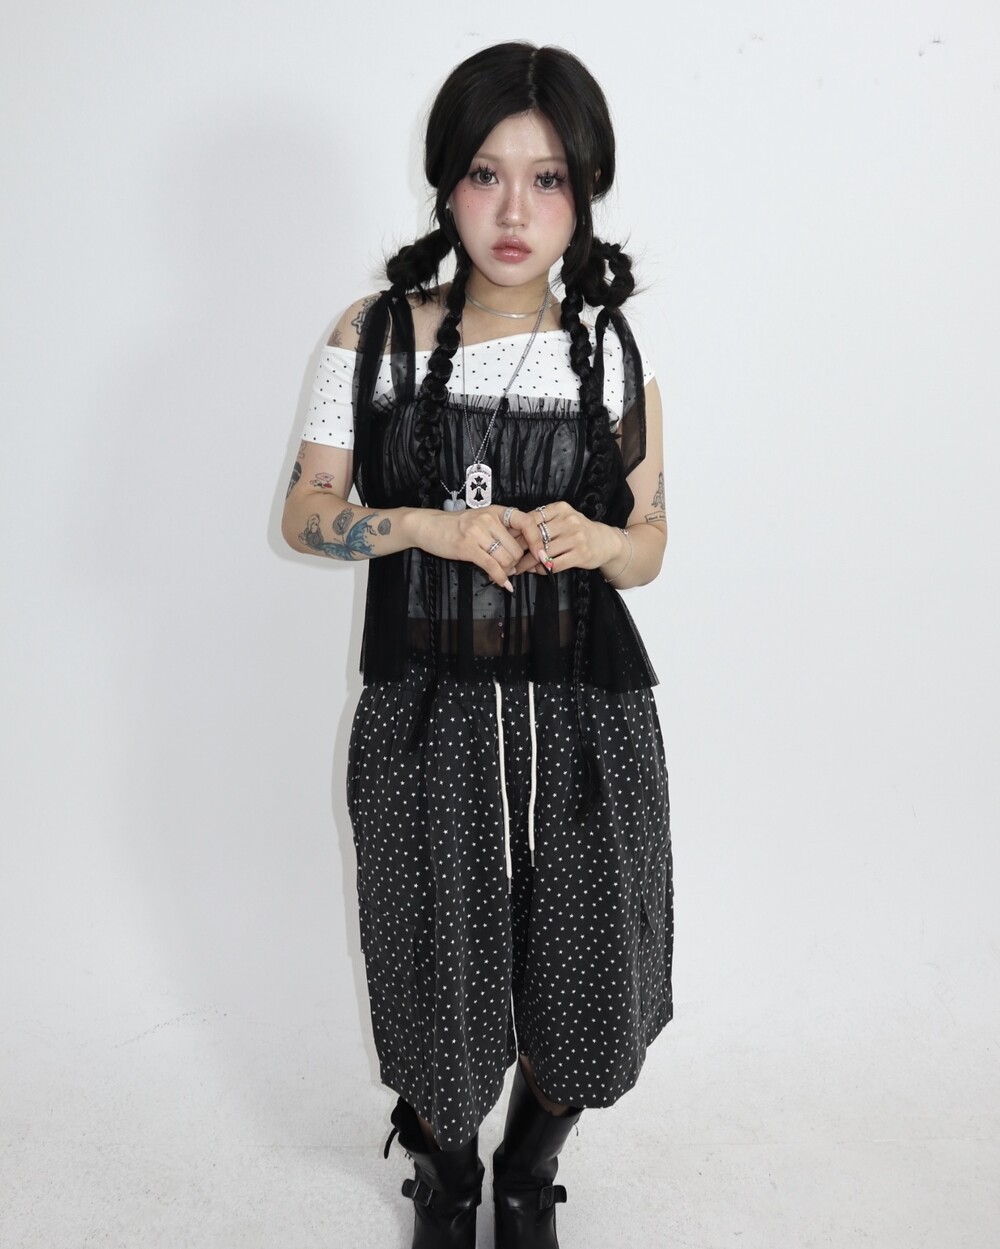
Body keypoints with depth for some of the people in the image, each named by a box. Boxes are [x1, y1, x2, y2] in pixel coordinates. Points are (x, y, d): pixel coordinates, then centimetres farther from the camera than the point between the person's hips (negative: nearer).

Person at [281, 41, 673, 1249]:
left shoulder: (612, 353, 1)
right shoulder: (373, 335, -2)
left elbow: (649, 546, 7)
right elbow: (304, 513, 1)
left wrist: (595, 542, -16)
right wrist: (428, 525, -17)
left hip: (584, 722, 1)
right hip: (425, 720, -1)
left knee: (574, 974, 13)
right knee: (436, 978, 13)